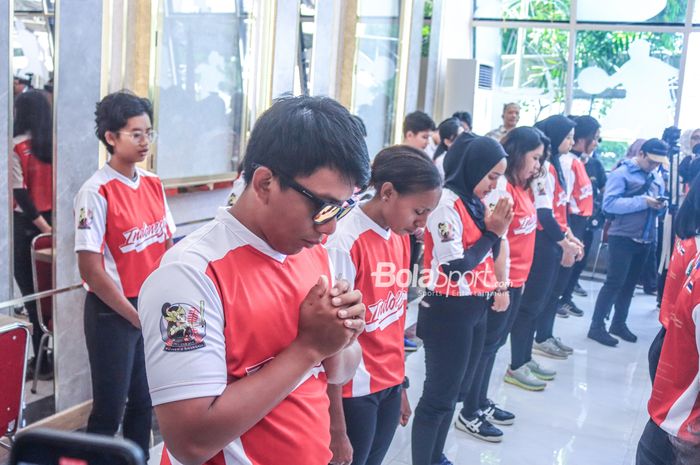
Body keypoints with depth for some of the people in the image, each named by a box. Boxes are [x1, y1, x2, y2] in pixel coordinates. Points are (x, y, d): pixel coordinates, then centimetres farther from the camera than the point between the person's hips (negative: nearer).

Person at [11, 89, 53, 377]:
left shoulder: (16, 147, -10)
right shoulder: (55, 145, 1)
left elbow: (20, 193, -15)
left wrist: (43, 226, -13)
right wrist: (51, 224, 1)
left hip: (27, 224, -4)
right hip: (53, 221, 4)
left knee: (31, 292, 4)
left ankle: (41, 361, 8)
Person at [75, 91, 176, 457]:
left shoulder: (153, 185, 4)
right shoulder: (96, 192, -15)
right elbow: (89, 268, -16)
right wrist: (135, 316, -11)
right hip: (112, 312, -6)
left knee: (144, 402, 16)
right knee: (110, 409, 5)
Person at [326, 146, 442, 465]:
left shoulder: (401, 237, 2)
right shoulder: (344, 242, -19)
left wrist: (400, 385, 14)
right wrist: (336, 429, -13)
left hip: (389, 385, 7)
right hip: (355, 392, -7)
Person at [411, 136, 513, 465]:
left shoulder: (474, 201, 8)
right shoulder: (445, 203, -17)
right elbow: (456, 267, -21)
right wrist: (492, 232, -13)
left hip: (476, 306, 9)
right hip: (448, 311, -9)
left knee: (455, 390, 17)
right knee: (439, 395, 0)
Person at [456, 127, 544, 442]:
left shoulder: (521, 188, 11)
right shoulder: (501, 188, -18)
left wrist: (520, 278, 15)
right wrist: (501, 284, -19)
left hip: (516, 280, 9)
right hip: (500, 282, -9)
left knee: (494, 344, 17)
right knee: (486, 344, 2)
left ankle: (481, 402, 31)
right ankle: (469, 412, 15)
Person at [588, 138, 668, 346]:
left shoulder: (655, 178, 13)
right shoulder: (621, 173, -9)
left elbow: (658, 203, 19)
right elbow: (610, 203, -20)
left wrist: (660, 205, -5)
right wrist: (643, 201, -23)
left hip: (645, 239, 7)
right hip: (623, 237, -7)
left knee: (630, 283, 14)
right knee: (615, 282, -7)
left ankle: (619, 323, 25)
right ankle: (597, 326, -1)